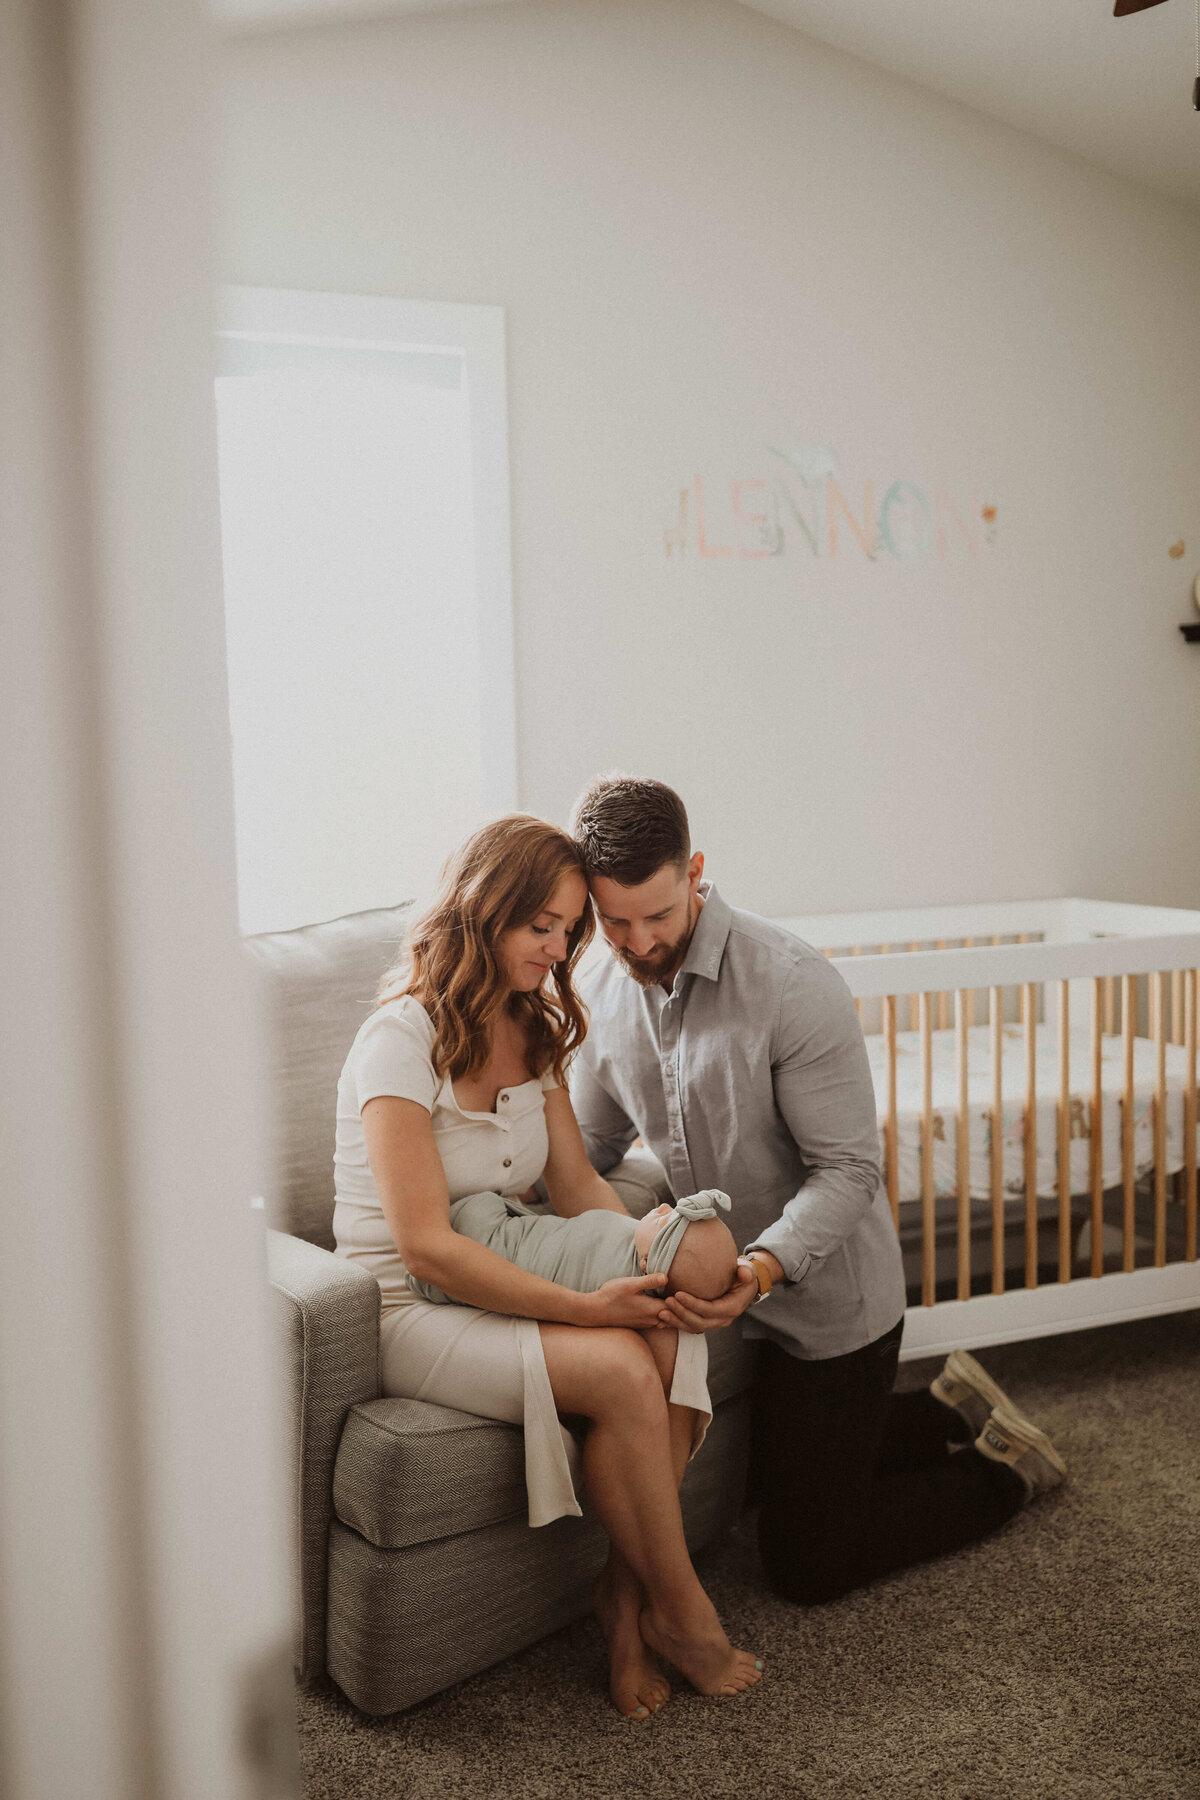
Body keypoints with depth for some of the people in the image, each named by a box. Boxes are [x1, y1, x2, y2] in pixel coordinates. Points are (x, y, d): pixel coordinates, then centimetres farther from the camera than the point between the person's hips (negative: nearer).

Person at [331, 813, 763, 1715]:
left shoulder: (534, 1032, 8)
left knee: (670, 1345, -23)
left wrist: (655, 1257, -13)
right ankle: (678, 1607, -7)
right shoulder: (401, 1041, -17)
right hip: (410, 1312, -7)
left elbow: (579, 1186, 8)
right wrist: (584, 1307, -28)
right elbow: (426, 1245, -23)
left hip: (503, 1287, 7)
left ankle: (627, 1591, -8)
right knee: (621, 1370, -28)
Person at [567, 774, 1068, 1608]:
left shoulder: (794, 983, -27)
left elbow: (848, 1170, -25)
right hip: (739, 1283, 7)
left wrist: (761, 1268, -42)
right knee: (787, 1471, 27)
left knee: (807, 1563, 1)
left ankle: (1004, 1471, 21)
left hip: (831, 1296, -7)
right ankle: (954, 1412, 41)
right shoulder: (606, 993, -5)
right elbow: (592, 1140, 6)